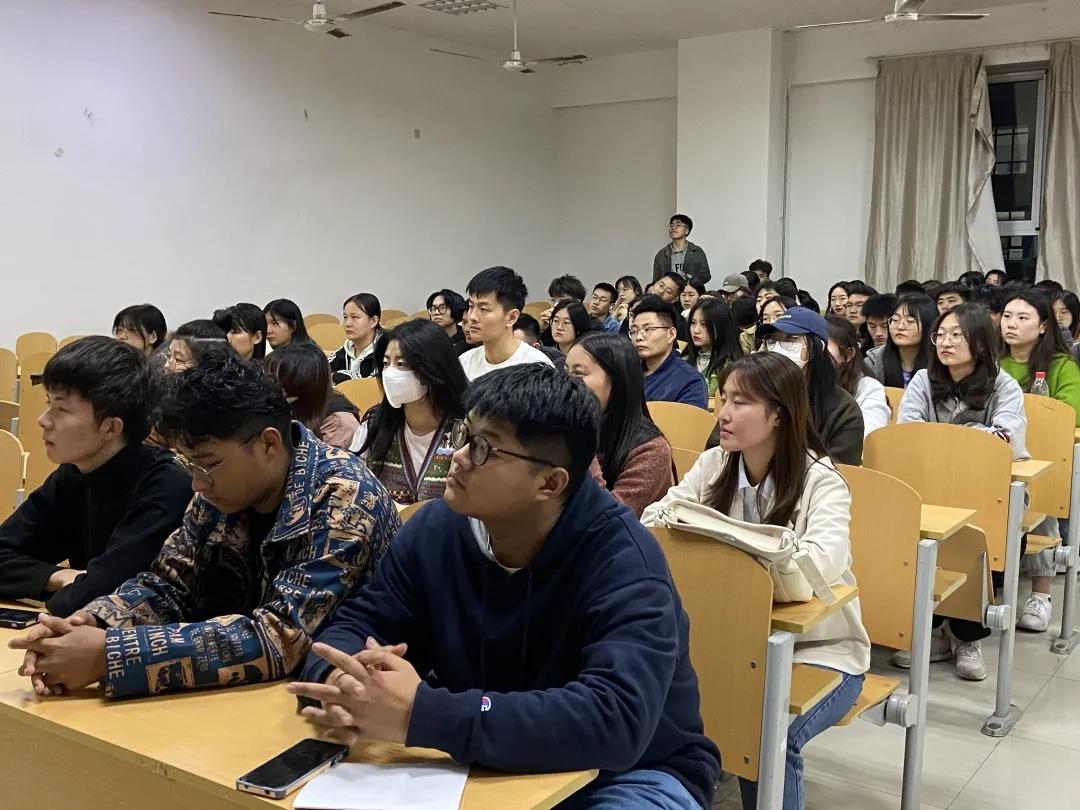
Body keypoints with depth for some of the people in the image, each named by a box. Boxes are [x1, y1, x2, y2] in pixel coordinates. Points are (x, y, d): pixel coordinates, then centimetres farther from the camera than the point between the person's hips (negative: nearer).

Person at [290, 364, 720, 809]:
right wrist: (343, 679, -29)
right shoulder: (436, 529, -8)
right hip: (488, 766, 4)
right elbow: (353, 625, -3)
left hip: (629, 773, -4)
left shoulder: (623, 564, -26)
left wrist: (420, 715, -43)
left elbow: (614, 721, -38)